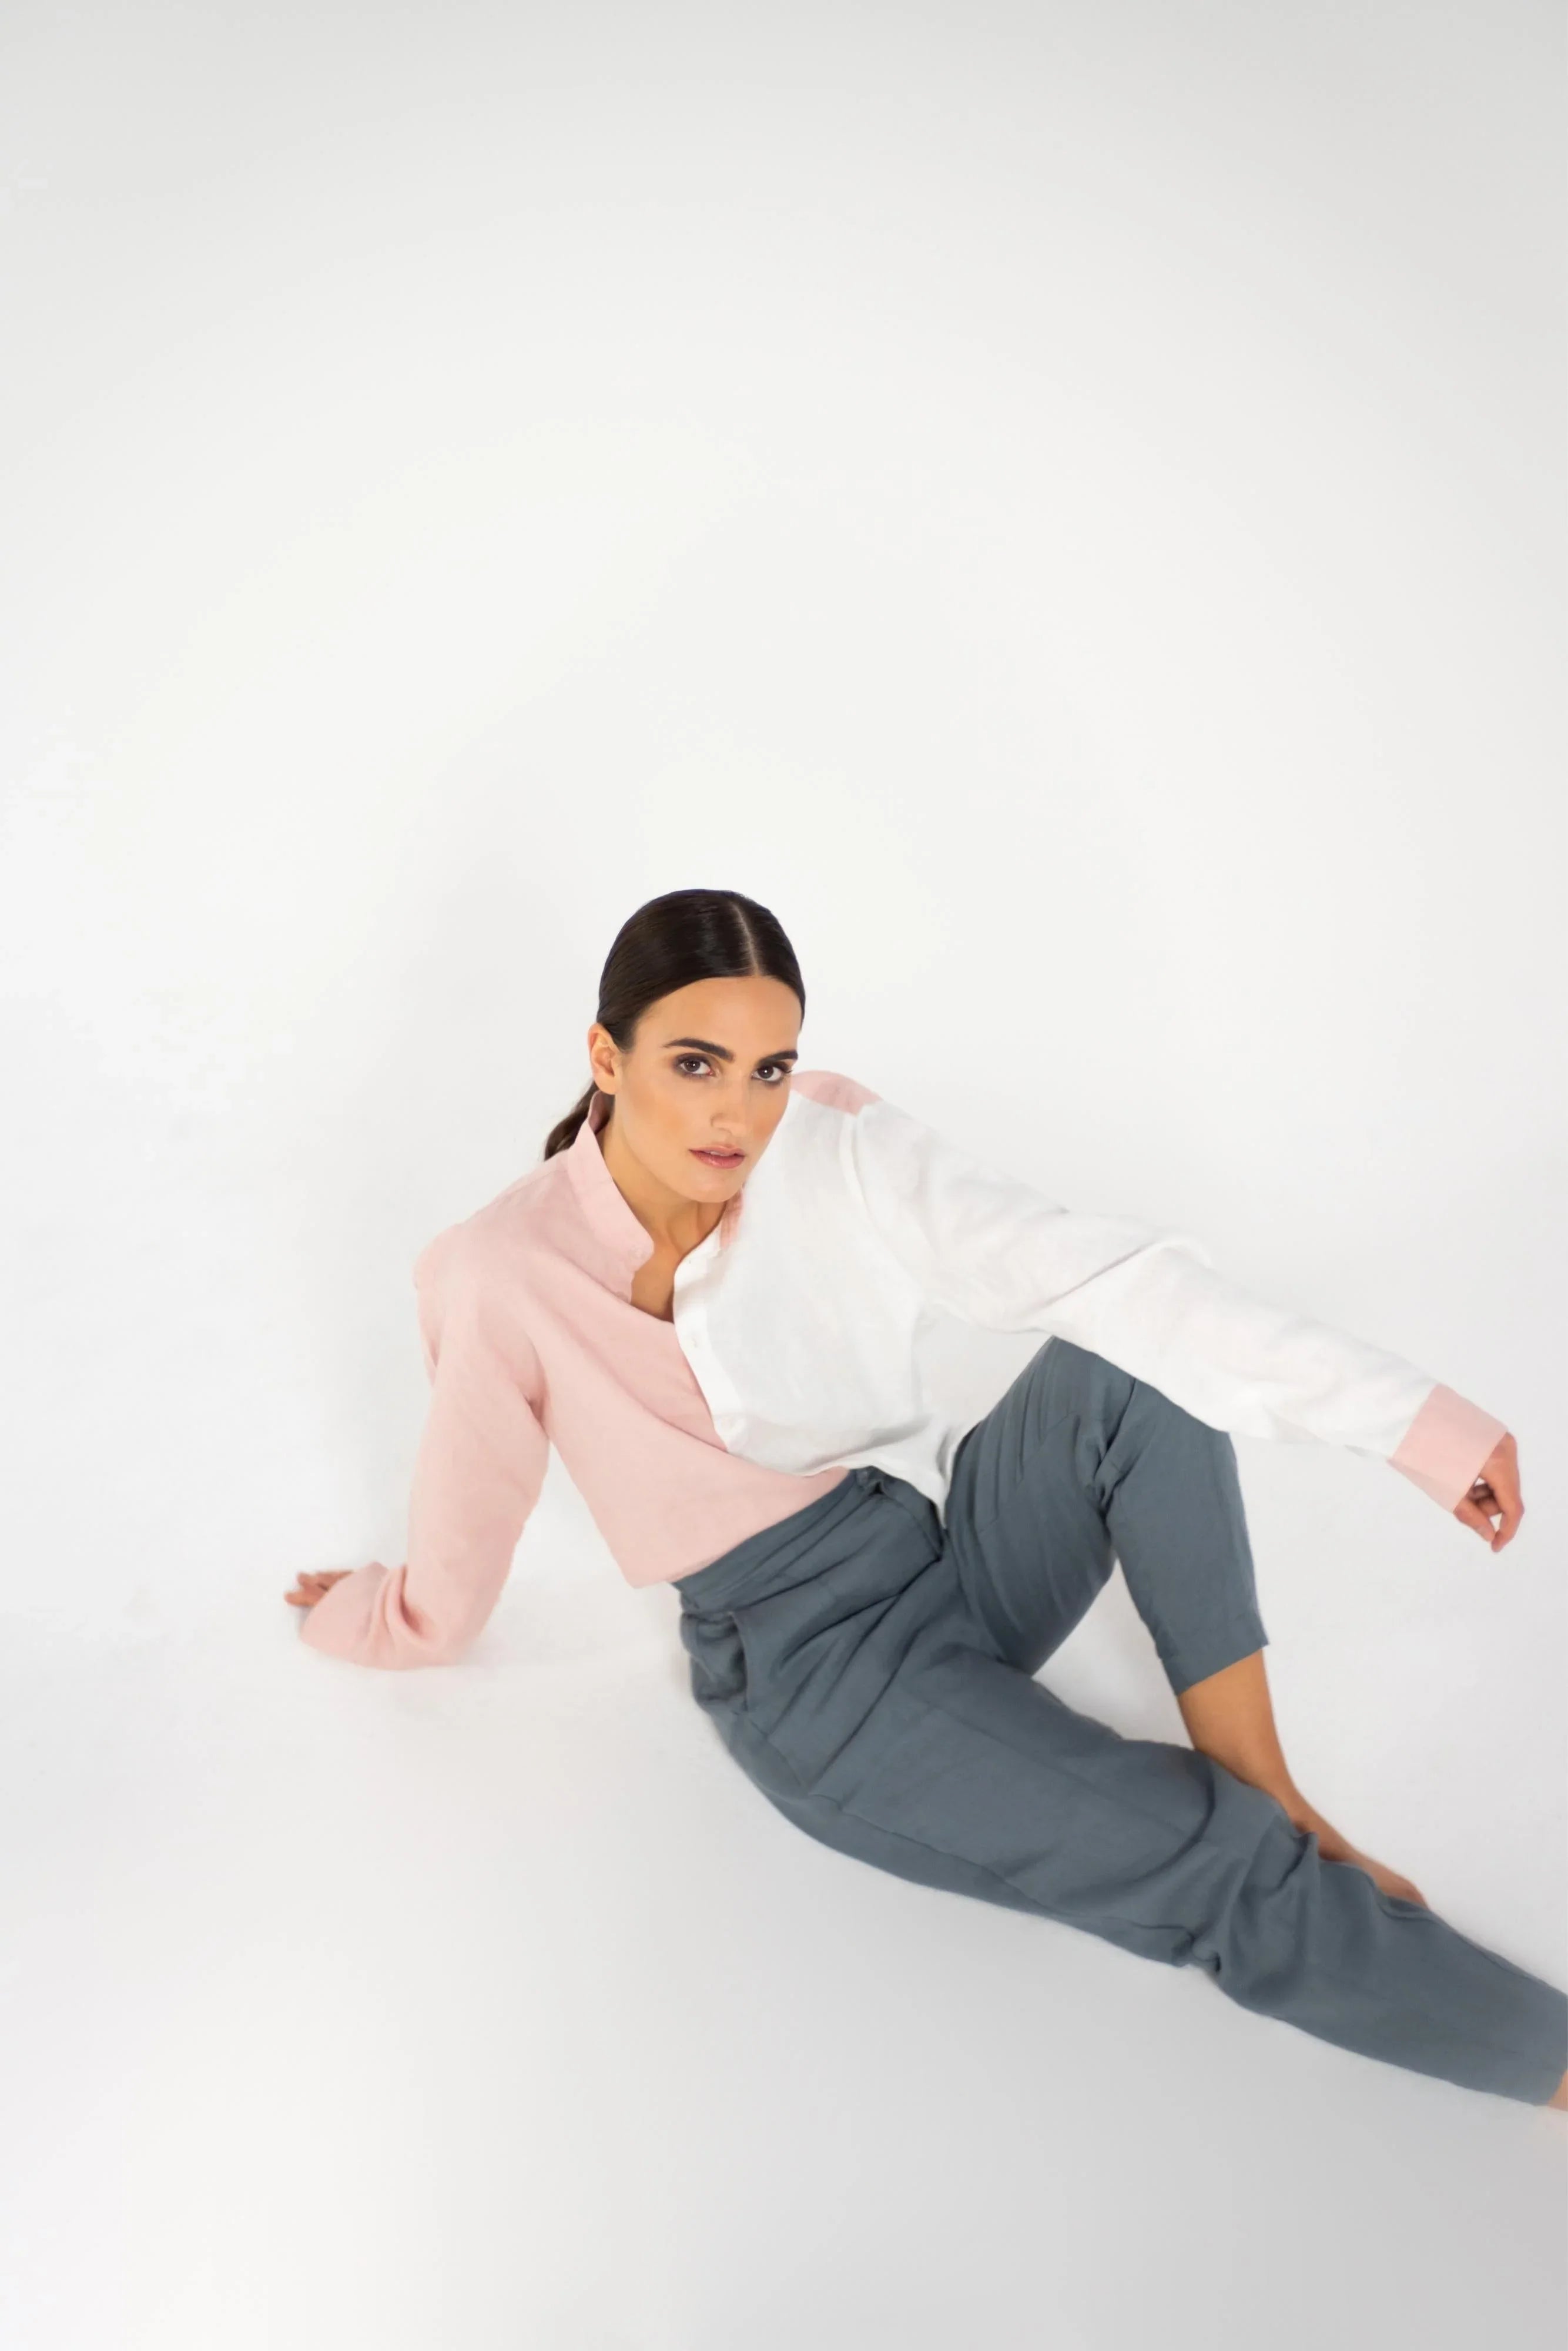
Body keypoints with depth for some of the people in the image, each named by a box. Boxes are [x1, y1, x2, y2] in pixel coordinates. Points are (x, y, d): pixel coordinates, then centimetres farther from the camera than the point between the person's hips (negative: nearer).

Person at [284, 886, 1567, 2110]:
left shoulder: (839, 1145, -11)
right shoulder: (506, 1278, -16)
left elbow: (1099, 1274, -22)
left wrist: (1409, 1411, -28)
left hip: (960, 1541, 4)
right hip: (811, 1668, -3)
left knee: (1134, 1364, -27)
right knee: (1225, 1877, -19)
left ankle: (1261, 1787, -13)